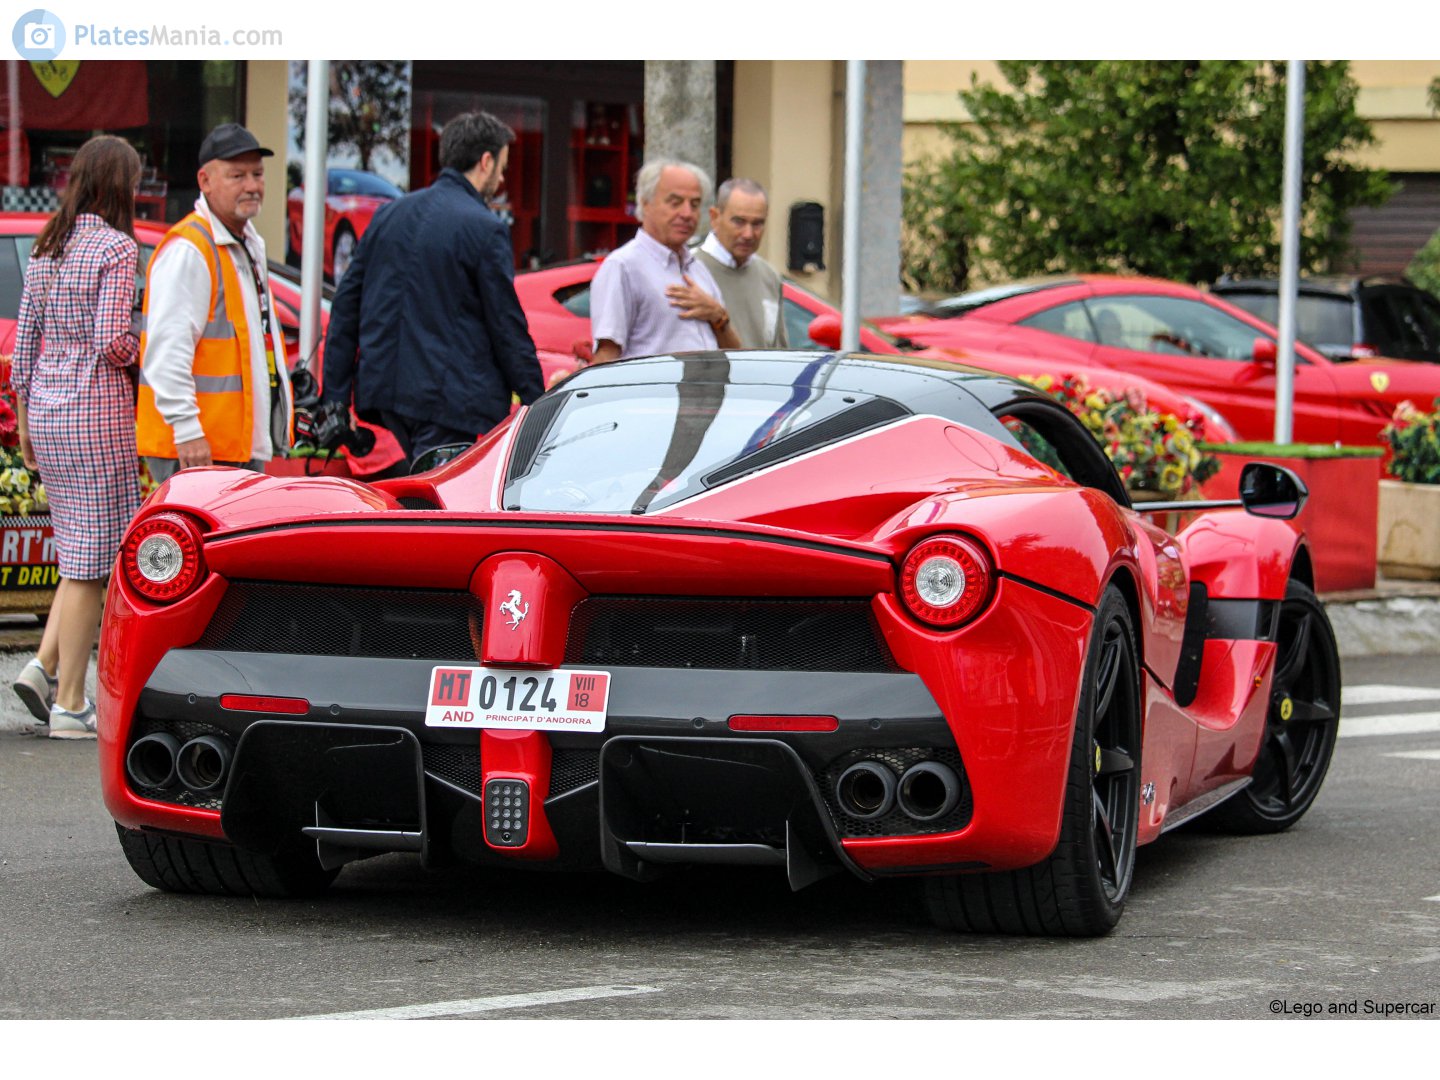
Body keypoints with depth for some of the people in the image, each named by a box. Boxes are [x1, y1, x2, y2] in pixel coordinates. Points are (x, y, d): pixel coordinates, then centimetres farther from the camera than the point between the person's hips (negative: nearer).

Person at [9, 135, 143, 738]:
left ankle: (44, 665, 5)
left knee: (84, 555, 17)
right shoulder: (116, 247, -10)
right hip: (97, 407, -7)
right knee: (92, 560, -3)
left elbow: (24, 339, 12)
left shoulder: (47, 248, 11)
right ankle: (69, 704, -1)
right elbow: (111, 341, -18)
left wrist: (25, 424, 18)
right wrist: (144, 355, 3)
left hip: (45, 406, 8)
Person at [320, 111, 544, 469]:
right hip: (449, 397, -7)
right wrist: (536, 404, 0)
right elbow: (507, 328, -8)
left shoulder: (389, 215, 12)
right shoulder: (484, 228, -9)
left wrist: (334, 393, 16)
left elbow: (346, 305, 13)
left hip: (385, 386, 7)